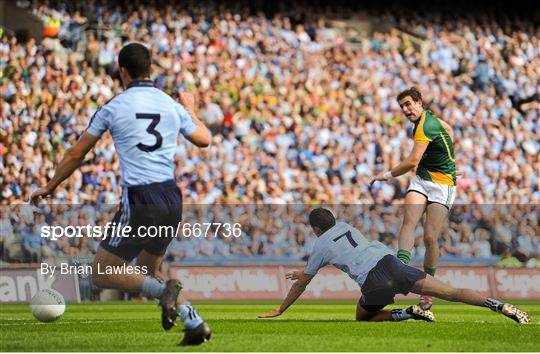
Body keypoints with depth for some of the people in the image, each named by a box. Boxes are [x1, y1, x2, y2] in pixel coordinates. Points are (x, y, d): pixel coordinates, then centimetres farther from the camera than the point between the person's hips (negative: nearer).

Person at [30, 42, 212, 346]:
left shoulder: (113, 107, -2)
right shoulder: (172, 105, 8)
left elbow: (77, 154, 7)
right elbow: (204, 140, 24)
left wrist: (50, 187, 21)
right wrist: (191, 110, 43)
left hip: (139, 203, -6)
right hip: (172, 199, 6)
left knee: (102, 274, 3)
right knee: (147, 271, 24)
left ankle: (163, 290, -19)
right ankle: (195, 323, 8)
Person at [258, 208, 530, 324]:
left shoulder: (319, 245, 16)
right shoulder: (344, 226, 31)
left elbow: (301, 285, 24)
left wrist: (279, 311, 36)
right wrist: (305, 273, 64)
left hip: (373, 280, -5)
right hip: (389, 260, 5)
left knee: (363, 317, 20)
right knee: (449, 292, -3)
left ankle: (408, 314, -5)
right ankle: (499, 306, -19)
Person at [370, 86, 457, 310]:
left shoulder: (425, 126, -21)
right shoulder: (426, 116, 9)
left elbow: (413, 161, -30)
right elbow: (448, 129, 29)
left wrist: (387, 175, -18)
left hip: (442, 184, -8)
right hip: (422, 179, 8)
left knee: (430, 237, -12)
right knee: (409, 220, -20)